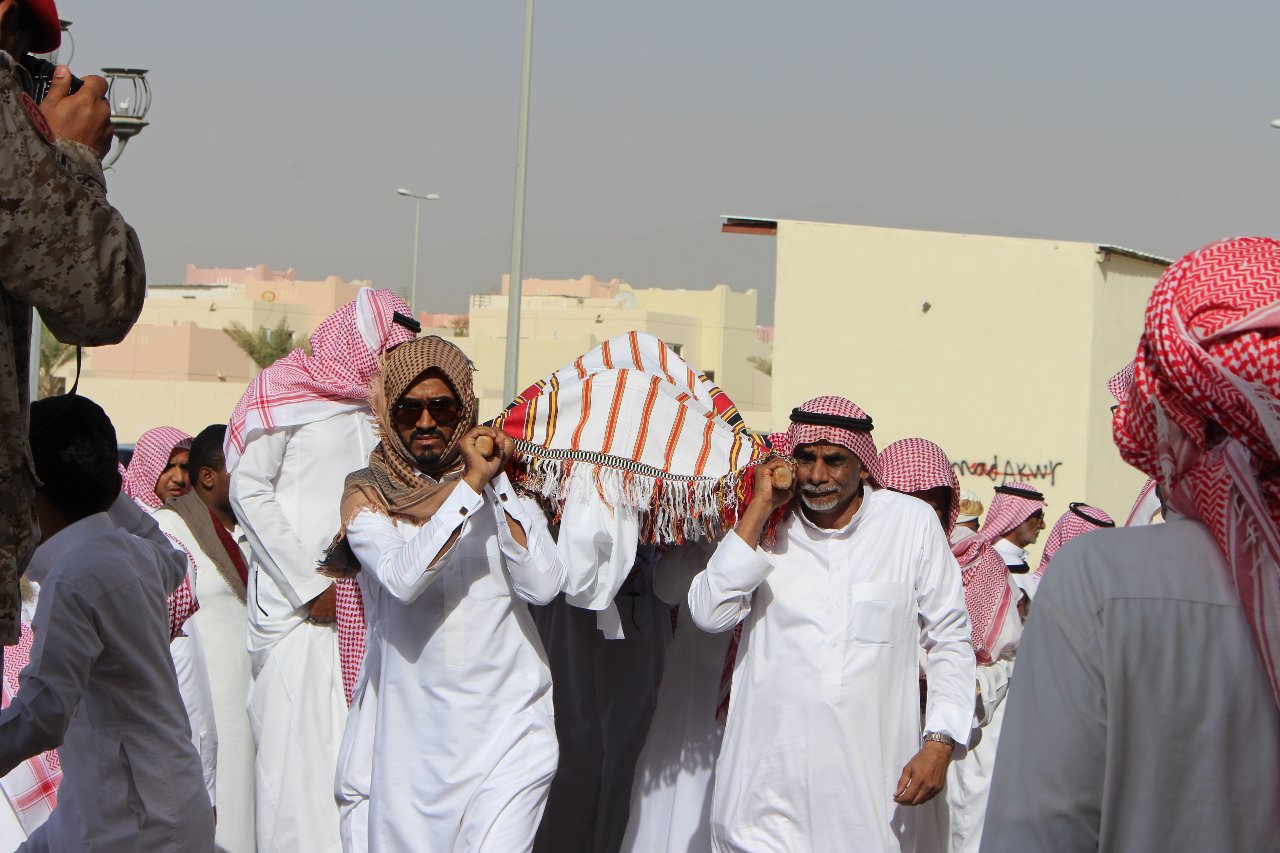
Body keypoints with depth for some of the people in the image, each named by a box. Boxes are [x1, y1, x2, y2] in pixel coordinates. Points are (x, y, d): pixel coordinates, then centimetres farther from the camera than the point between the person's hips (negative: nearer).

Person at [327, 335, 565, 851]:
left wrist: (499, 486, -13)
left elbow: (543, 586, -9)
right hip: (410, 732, 0)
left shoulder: (507, 485, 7)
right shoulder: (367, 494, 3)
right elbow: (402, 577, -17)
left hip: (505, 728, 0)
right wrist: (470, 485, -21)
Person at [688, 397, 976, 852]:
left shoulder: (912, 522, 2)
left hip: (875, 779, -1)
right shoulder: (767, 527, 8)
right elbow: (710, 614, -6)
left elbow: (950, 641, 6)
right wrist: (760, 508, -6)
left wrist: (939, 744, -3)